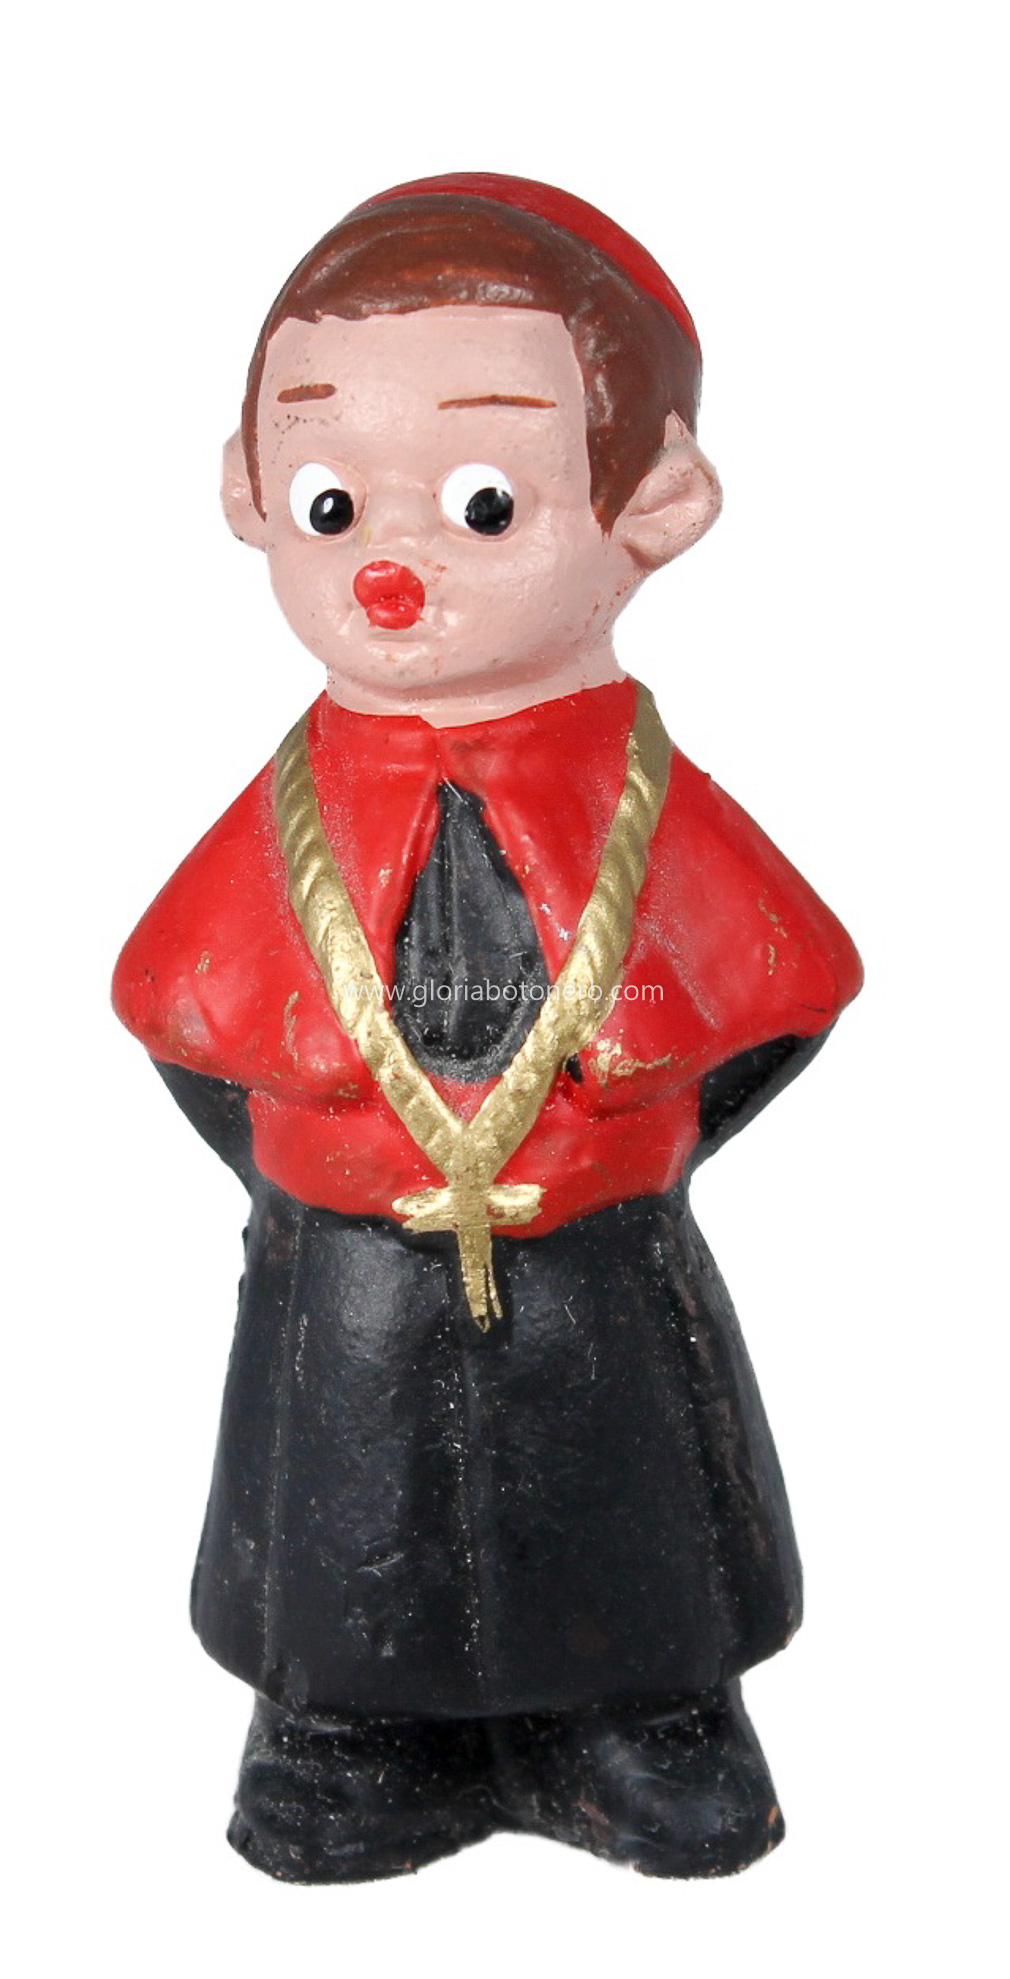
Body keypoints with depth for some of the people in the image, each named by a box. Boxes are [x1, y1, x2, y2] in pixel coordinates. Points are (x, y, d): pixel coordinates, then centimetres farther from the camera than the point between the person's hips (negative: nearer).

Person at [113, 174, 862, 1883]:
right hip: (344, 1286, 1)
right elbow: (178, 1006, 5)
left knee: (628, 1559, 16)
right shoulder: (289, 818, -9)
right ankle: (353, 1742, 41)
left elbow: (790, 983, 1)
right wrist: (302, 1168, 3)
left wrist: (635, 1149, 0)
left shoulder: (648, 805, -11)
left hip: (605, 1286, 0)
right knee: (354, 1571, 16)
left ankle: (649, 1727, 41)